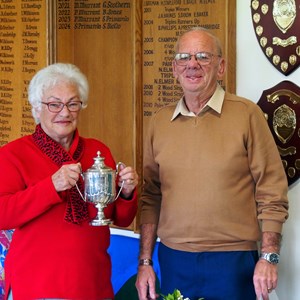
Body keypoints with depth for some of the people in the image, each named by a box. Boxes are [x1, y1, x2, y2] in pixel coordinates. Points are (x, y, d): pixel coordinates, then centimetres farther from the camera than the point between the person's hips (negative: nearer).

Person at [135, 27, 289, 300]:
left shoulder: (247, 114, -5)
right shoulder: (160, 122, 7)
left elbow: (272, 195, -4)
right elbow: (151, 197, 11)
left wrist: (269, 257, -9)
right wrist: (145, 262, 8)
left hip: (232, 261, -3)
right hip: (173, 260, 4)